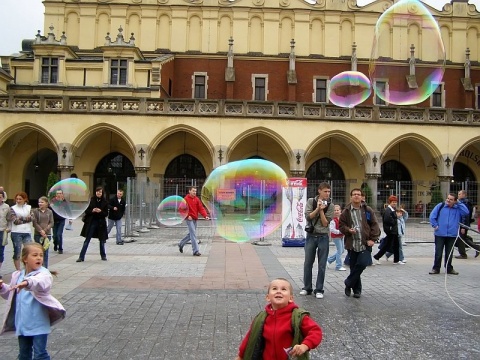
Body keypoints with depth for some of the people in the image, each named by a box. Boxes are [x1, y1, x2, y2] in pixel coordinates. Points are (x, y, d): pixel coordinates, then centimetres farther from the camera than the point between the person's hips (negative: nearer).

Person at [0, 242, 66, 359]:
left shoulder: (43, 274, -15)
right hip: (22, 324, 6)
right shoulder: (18, 276, 5)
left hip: (38, 324, -6)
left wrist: (27, 282, -58)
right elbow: (11, 294, 21)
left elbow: (42, 283, -40)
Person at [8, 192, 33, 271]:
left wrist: (20, 218, -14)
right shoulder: (13, 208, 3)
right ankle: (18, 270, 12)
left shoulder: (29, 207, 10)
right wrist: (26, 218, -6)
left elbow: (31, 218, -7)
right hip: (16, 233, -2)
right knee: (17, 252, 4)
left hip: (27, 233, 2)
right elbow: (15, 221, -9)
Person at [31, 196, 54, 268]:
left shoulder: (50, 212, 4)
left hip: (47, 234, 1)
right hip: (38, 234, -1)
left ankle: (45, 268, 11)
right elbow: (35, 223, -4)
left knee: (46, 252, 4)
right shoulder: (35, 211, 0)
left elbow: (51, 223, 1)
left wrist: (45, 230, -13)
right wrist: (41, 231, -14)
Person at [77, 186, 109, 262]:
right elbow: (86, 211, 0)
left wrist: (100, 211, -18)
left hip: (101, 223, 1)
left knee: (102, 240, 10)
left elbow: (106, 214, 0)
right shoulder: (91, 200, -2)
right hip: (91, 222, -1)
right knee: (87, 240, 1)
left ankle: (103, 256, 26)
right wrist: (92, 211, -18)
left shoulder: (105, 202, 0)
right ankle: (81, 257, 4)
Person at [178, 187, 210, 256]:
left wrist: (205, 216, -12)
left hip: (195, 219, 7)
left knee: (191, 234, 17)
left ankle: (181, 244, 37)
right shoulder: (186, 199, -8)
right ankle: (196, 251, -10)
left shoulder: (197, 199, 8)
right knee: (193, 234, -11)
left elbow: (201, 208, 1)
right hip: (189, 219, -7)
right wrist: (188, 216, -15)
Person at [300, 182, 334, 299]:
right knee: (308, 263, 7)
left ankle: (319, 290, 11)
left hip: (323, 237, -1)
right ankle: (307, 288, 19)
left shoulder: (330, 206, -1)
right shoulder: (311, 201, 1)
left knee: (322, 265, 2)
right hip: (311, 236, 1)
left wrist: (321, 210, -14)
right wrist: (318, 208, -16)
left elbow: (325, 223, -6)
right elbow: (308, 217, -8)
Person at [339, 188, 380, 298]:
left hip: (365, 244, -1)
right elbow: (341, 225, 7)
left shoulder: (368, 210, 4)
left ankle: (348, 283, 5)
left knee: (362, 264, -16)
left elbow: (374, 225, 3)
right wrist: (348, 230, -13)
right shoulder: (346, 211, 4)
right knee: (354, 267, 7)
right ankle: (357, 289, 23)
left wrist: (373, 239, -5)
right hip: (352, 244, 1)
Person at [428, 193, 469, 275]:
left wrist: (459, 203, -8)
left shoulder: (458, 209, 4)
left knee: (449, 253, 11)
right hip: (440, 234, -2)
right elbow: (432, 216, 0)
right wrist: (435, 225, -7)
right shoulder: (440, 206, -2)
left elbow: (466, 212, -13)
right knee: (438, 252, 1)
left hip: (452, 235, 2)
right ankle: (436, 268, 11)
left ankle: (449, 268, 25)